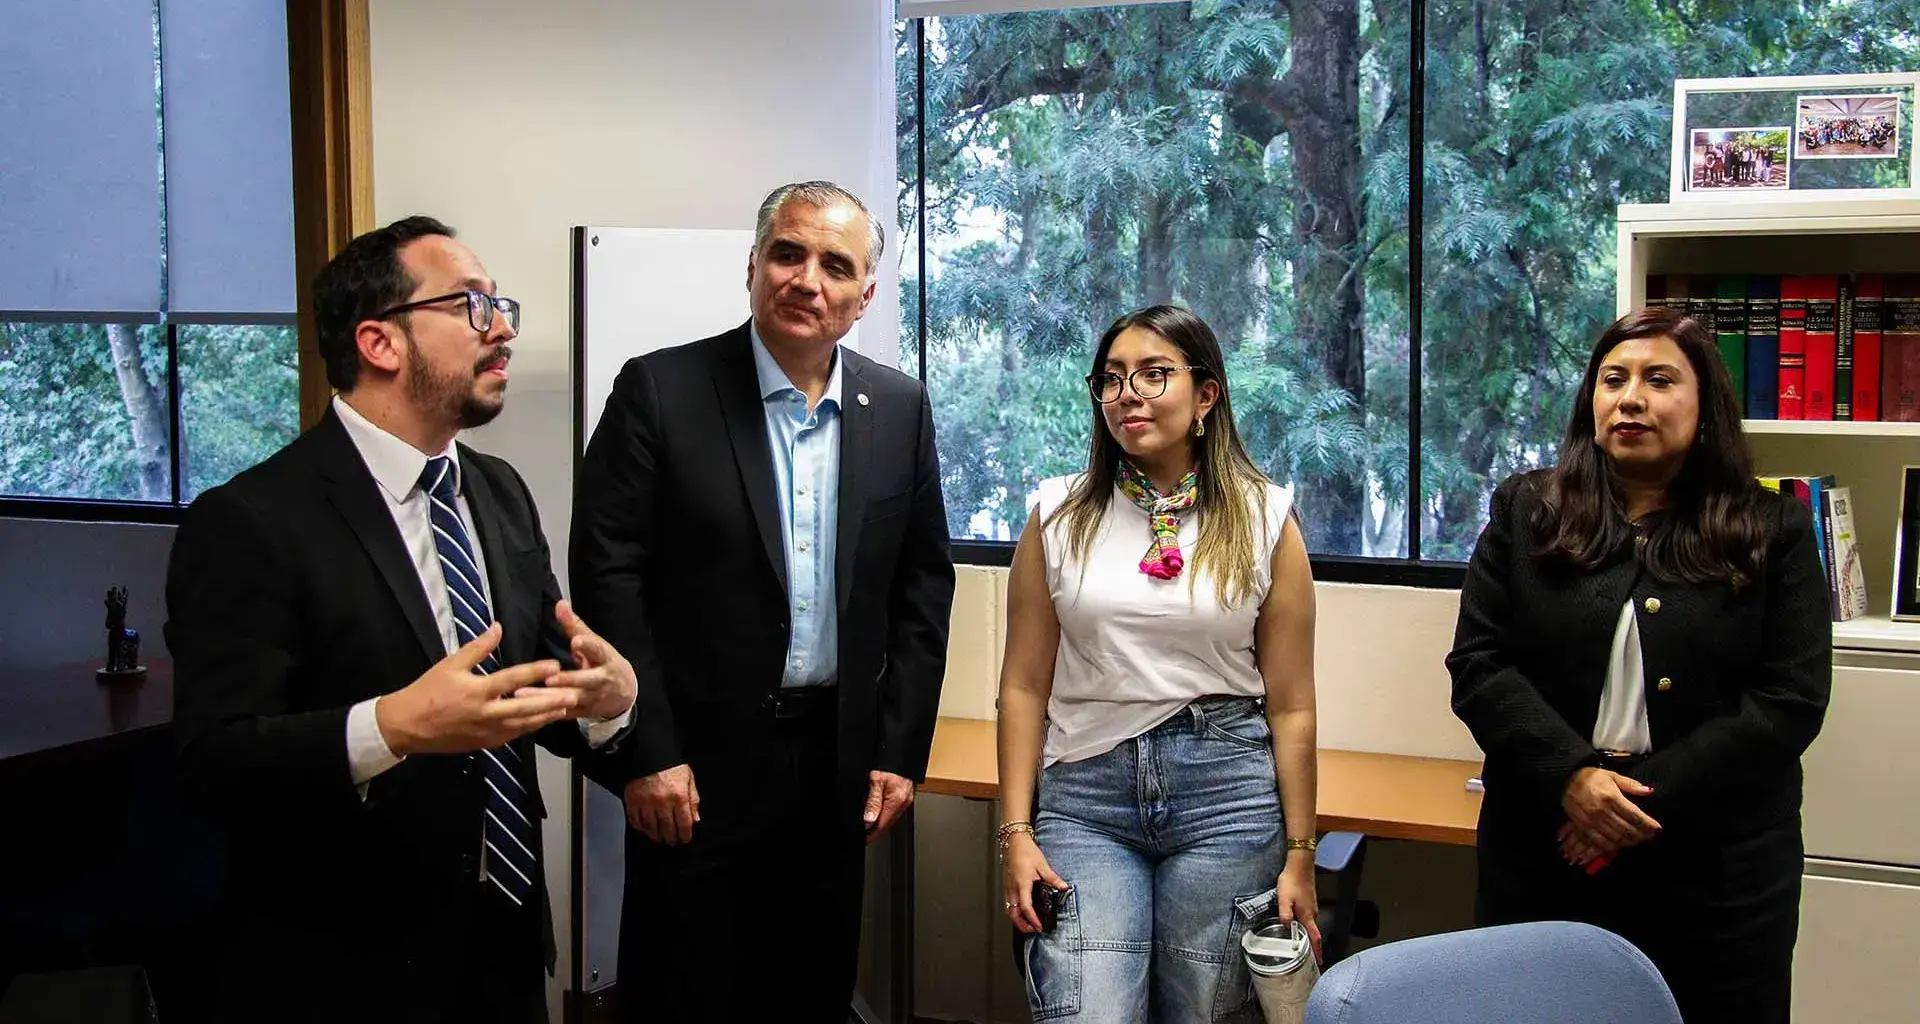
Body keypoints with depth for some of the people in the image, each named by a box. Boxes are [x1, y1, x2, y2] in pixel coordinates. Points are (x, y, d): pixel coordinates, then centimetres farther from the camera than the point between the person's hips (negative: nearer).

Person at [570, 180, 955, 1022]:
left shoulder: (900, 408, 4)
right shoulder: (660, 390, -8)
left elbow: (923, 583, 7)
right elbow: (606, 578, -9)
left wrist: (900, 751, 3)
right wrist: (646, 755, -13)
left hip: (840, 763, 4)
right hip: (697, 764, -3)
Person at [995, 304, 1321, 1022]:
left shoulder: (1263, 520, 3)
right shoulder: (1060, 516, 5)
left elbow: (1291, 706, 3)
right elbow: (1025, 687, 5)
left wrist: (1299, 856, 2)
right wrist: (1016, 832, -1)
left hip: (1227, 797, 0)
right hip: (1085, 798, 0)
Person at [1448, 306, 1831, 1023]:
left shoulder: (1772, 532, 2)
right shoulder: (1525, 512, 5)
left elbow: (1791, 700, -6)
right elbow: (1477, 667, -2)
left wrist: (1651, 802, -15)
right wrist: (1569, 776, -17)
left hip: (1718, 873, -1)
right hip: (1540, 857, 1)